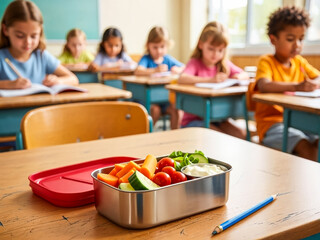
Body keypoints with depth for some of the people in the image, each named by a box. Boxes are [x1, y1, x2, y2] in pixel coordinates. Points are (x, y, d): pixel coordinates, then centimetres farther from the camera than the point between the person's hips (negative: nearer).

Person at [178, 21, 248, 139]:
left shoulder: (225, 64, 10)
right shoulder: (195, 63, -9)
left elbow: (245, 75, 14)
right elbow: (182, 79, -29)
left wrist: (238, 76, -11)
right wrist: (210, 79, -37)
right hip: (194, 119, -5)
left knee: (242, 135, -15)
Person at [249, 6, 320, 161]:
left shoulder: (300, 62, 14)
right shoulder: (266, 61, -5)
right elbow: (264, 85, -25)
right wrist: (296, 86, -39)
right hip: (271, 123, -5)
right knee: (305, 147, -27)